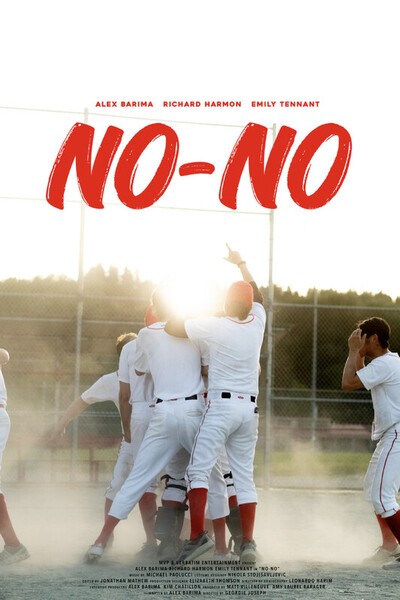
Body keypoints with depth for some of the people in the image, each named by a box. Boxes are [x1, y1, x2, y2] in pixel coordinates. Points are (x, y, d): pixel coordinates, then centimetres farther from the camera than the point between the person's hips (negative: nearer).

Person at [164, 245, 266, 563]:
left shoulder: (216, 326, -11)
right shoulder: (257, 322, 4)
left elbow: (172, 328, -11)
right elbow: (255, 292, 25)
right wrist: (240, 263, 38)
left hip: (221, 406, -5)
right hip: (250, 409, 5)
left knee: (199, 469, -5)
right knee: (244, 475, 8)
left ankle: (197, 534, -19)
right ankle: (248, 541, 0)